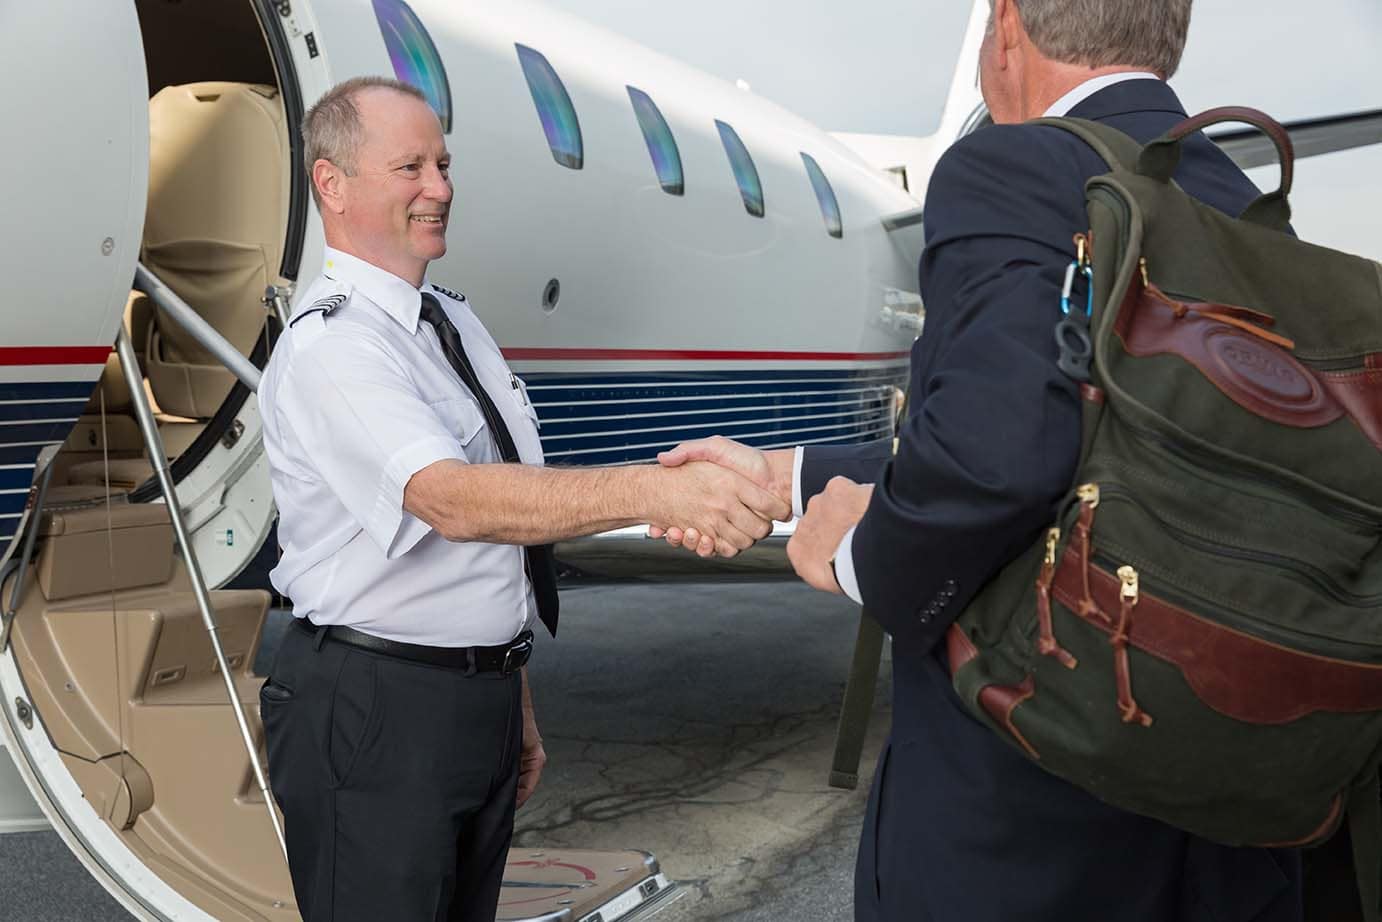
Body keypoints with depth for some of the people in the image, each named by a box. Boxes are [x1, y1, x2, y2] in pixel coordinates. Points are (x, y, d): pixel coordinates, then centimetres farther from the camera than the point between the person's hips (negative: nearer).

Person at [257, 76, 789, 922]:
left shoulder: (456, 318, 10)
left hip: (486, 695, 8)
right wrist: (655, 490, -43)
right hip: (375, 714, -8)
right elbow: (456, 501, -33)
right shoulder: (330, 346, -17)